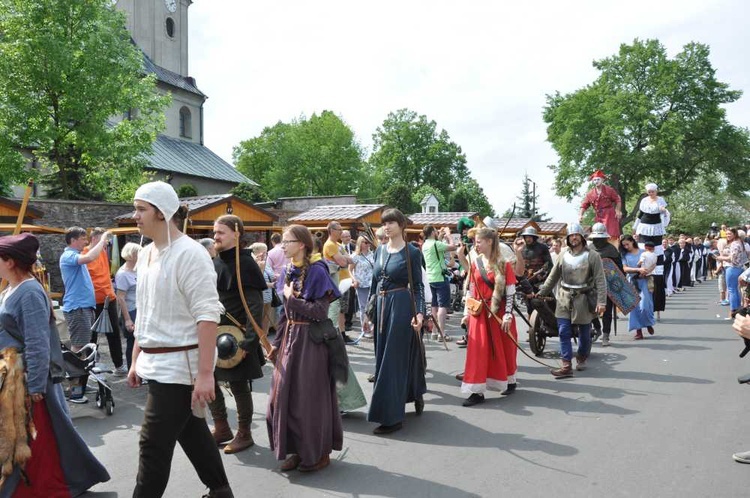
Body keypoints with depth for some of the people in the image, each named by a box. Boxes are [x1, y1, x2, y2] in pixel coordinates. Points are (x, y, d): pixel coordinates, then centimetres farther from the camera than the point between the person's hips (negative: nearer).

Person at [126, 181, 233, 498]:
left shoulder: (189, 253, -16)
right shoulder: (146, 253, 10)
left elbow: (208, 315, -20)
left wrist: (205, 374, -24)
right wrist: (137, 360, 17)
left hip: (179, 365, -9)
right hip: (155, 363, 9)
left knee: (154, 445, -2)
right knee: (190, 431, 19)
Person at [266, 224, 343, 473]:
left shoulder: (317, 271, -14)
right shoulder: (287, 271, 8)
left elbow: (321, 311, -19)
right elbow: (285, 313, 14)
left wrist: (292, 299, -15)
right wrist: (277, 343, 13)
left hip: (311, 340, -7)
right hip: (290, 338, 7)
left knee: (310, 396, 1)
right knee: (286, 394, 10)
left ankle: (319, 453, 19)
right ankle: (298, 449, 26)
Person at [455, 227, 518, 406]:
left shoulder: (504, 264, -8)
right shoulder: (475, 262, 3)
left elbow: (510, 292, -9)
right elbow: (471, 289, 9)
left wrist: (508, 315, -13)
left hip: (499, 312, -3)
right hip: (479, 312, 3)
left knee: (504, 349, 11)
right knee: (478, 350, 0)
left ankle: (510, 381, 33)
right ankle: (477, 391, 3)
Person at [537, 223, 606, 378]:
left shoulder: (592, 256, -4)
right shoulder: (563, 255, 7)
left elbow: (600, 280, -9)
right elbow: (552, 277, 11)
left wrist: (601, 301, -17)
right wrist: (540, 293, 6)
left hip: (584, 299, -2)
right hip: (564, 299, 3)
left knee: (584, 333, 10)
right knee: (564, 332, -4)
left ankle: (581, 358, 33)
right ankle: (567, 366, -3)